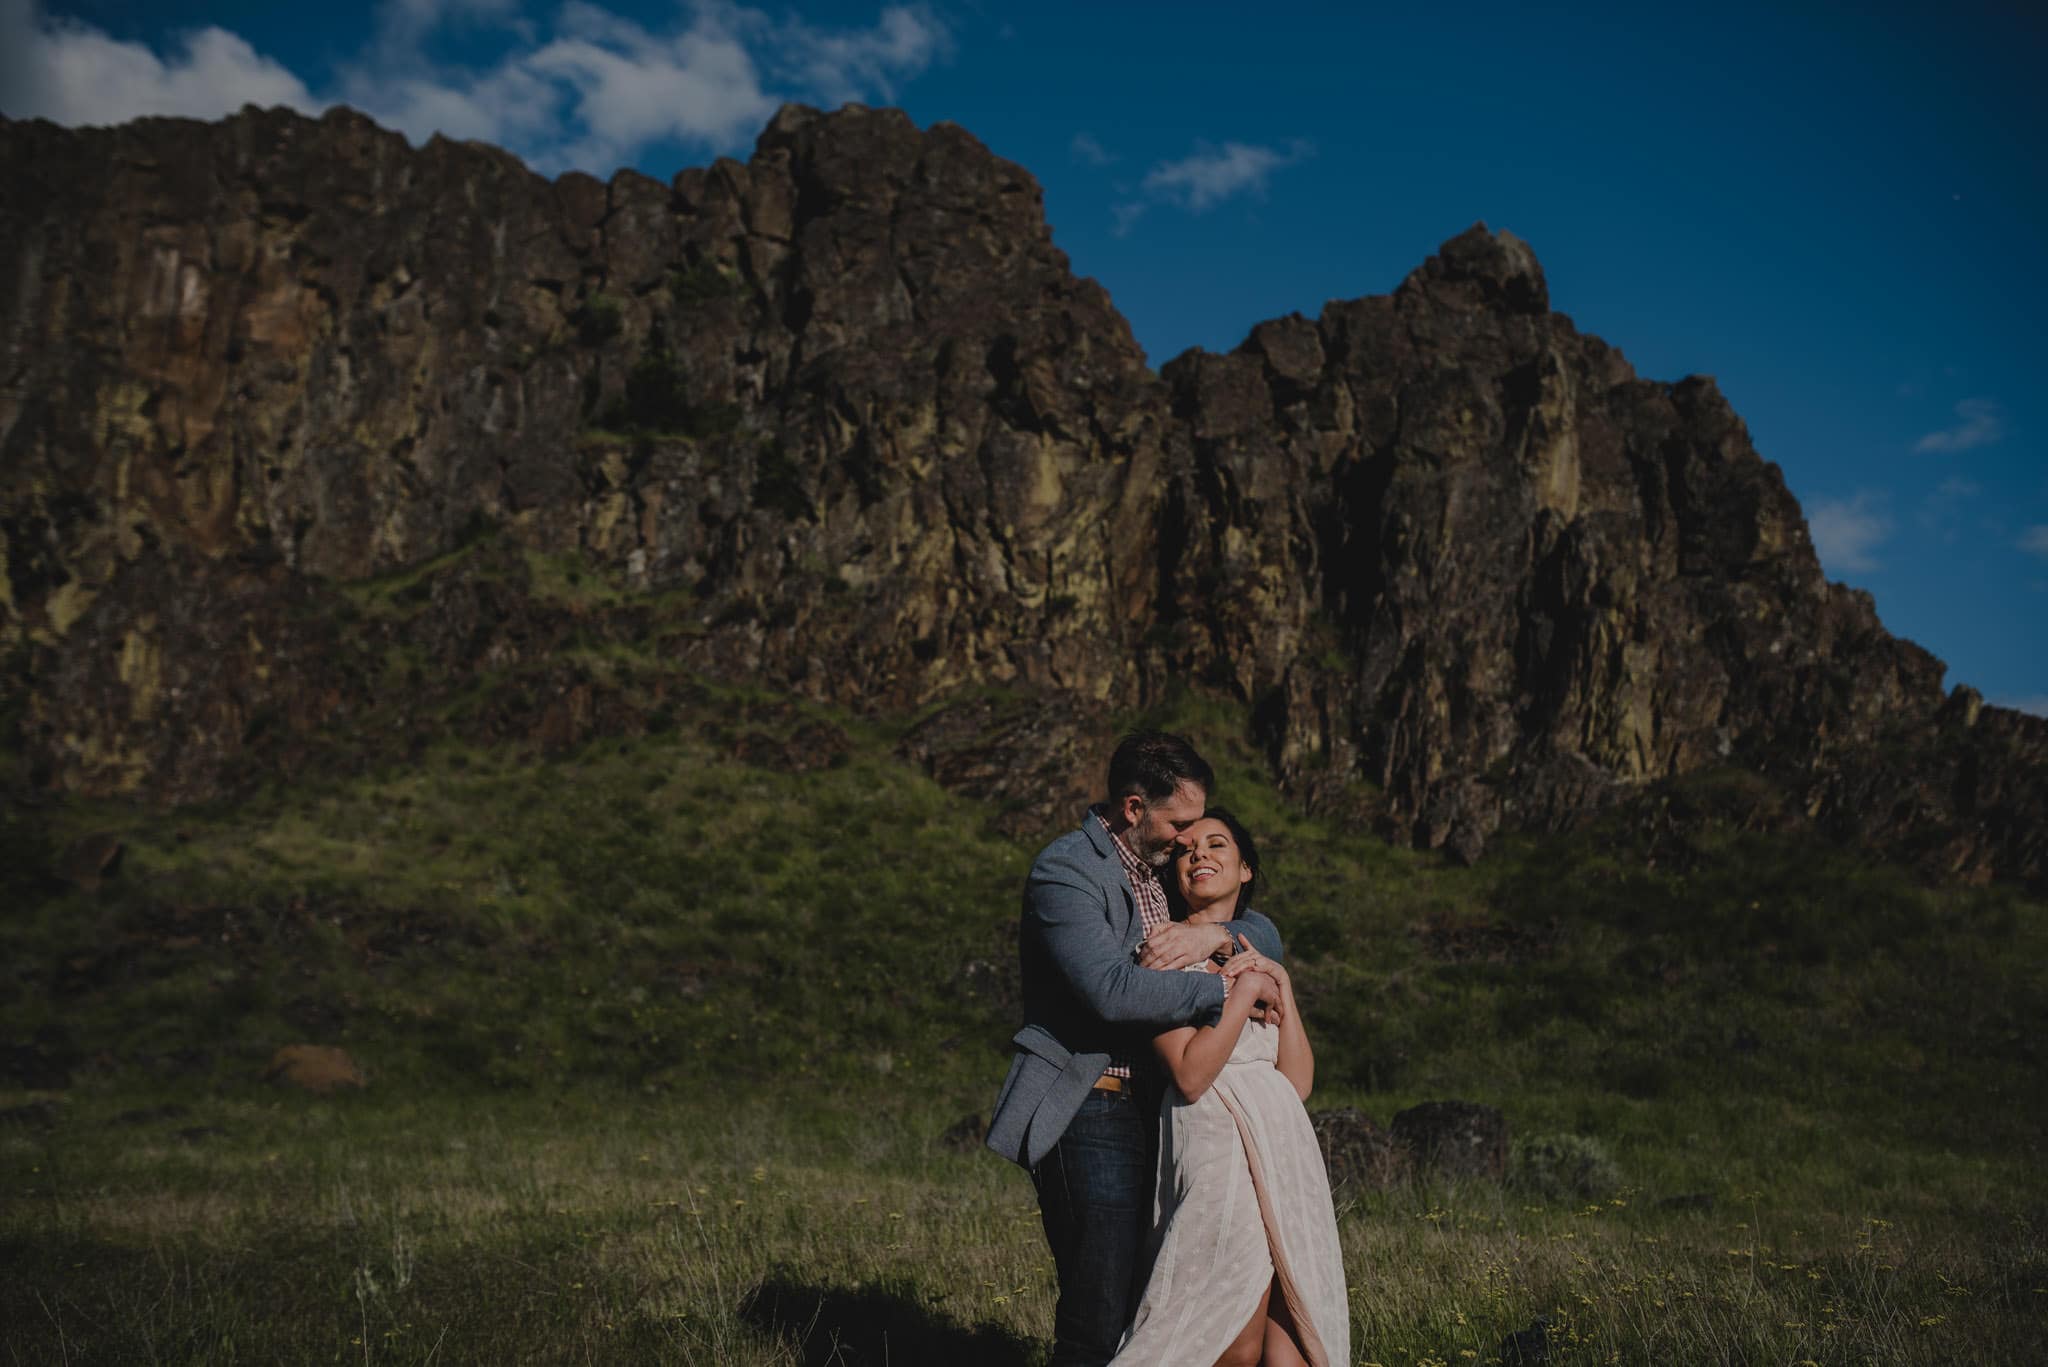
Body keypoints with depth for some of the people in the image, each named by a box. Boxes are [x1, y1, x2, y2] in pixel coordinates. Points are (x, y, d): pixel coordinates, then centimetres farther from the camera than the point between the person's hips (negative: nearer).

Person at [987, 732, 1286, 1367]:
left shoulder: (1164, 868, 14)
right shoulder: (1066, 870, -12)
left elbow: (1266, 934, 15)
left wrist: (1213, 935, -8)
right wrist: (1230, 989, -19)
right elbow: (1111, 989, -25)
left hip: (1151, 1108, 8)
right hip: (1089, 1115, -8)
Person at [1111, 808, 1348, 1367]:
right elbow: (1191, 1075, -13)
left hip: (1287, 1148, 7)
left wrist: (1282, 987, 2)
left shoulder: (1259, 953, 19)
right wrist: (1245, 987, -11)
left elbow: (1299, 1081, 10)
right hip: (1217, 1147, -6)